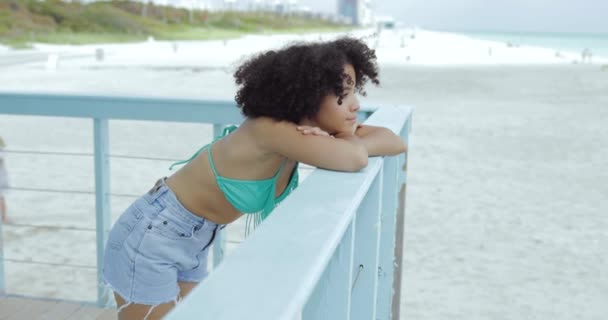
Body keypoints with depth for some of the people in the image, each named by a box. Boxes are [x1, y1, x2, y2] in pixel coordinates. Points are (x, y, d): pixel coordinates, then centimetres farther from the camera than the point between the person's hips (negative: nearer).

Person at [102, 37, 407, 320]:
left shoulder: (302, 126, -7)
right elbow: (354, 160, -43)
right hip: (150, 239, -8)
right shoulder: (268, 131, -31)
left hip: (193, 244, 8)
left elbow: (396, 142, -4)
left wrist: (345, 140, -23)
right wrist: (352, 142, -20)